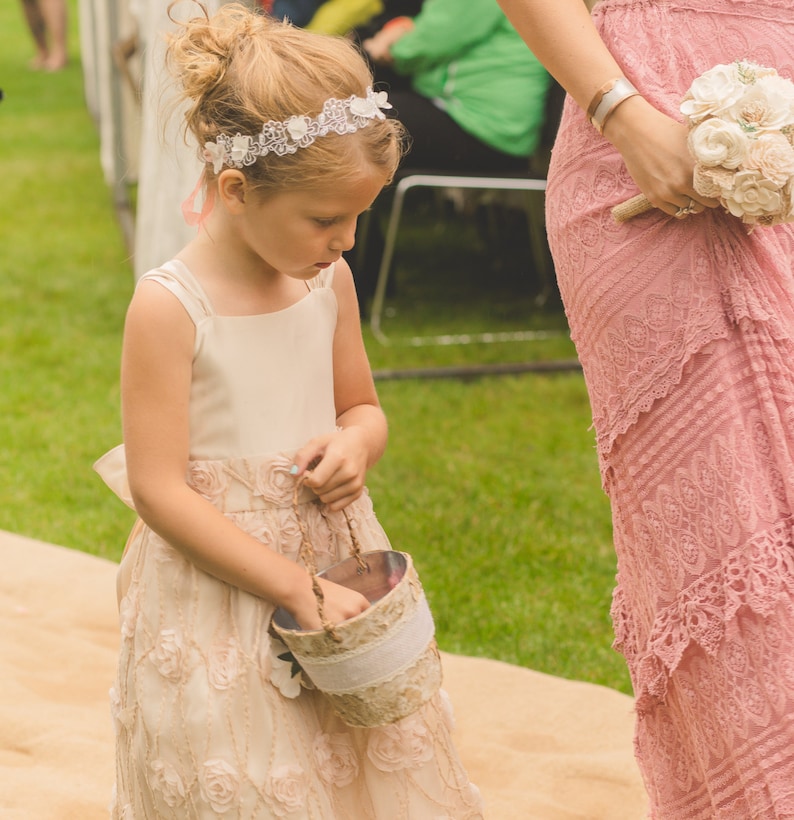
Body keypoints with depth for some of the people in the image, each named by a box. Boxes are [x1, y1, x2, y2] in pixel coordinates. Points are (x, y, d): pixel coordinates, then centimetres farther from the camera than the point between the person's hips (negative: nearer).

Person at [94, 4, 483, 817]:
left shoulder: (328, 281, 0)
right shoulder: (169, 307, -18)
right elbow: (160, 492, -19)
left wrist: (354, 444, -10)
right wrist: (297, 588, -21)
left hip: (332, 561, 6)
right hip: (218, 591, -5)